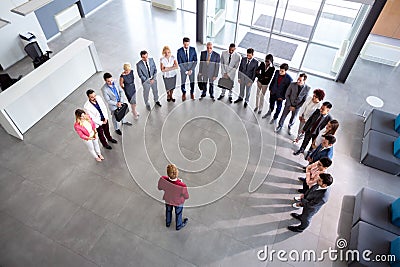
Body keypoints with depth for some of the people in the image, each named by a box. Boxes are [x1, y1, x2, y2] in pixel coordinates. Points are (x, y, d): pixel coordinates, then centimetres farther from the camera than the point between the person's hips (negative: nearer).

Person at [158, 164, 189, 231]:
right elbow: (186, 197, -23)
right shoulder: (182, 186, -45)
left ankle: (168, 223, 64)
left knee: (168, 211, 35)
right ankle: (178, 226, 59)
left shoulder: (163, 180, -39)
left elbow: (160, 188, -15)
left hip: (168, 199, 2)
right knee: (178, 213, 30)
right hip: (178, 202, -2)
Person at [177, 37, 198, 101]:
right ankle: (184, 93, 36)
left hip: (191, 68, 1)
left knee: (192, 82, 9)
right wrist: (186, 71, -15)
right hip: (183, 69, -1)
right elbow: (179, 63, -12)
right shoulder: (179, 51, -14)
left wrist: (191, 70, -14)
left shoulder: (193, 49, -9)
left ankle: (192, 93, 37)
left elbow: (195, 61, -6)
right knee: (183, 82, 8)